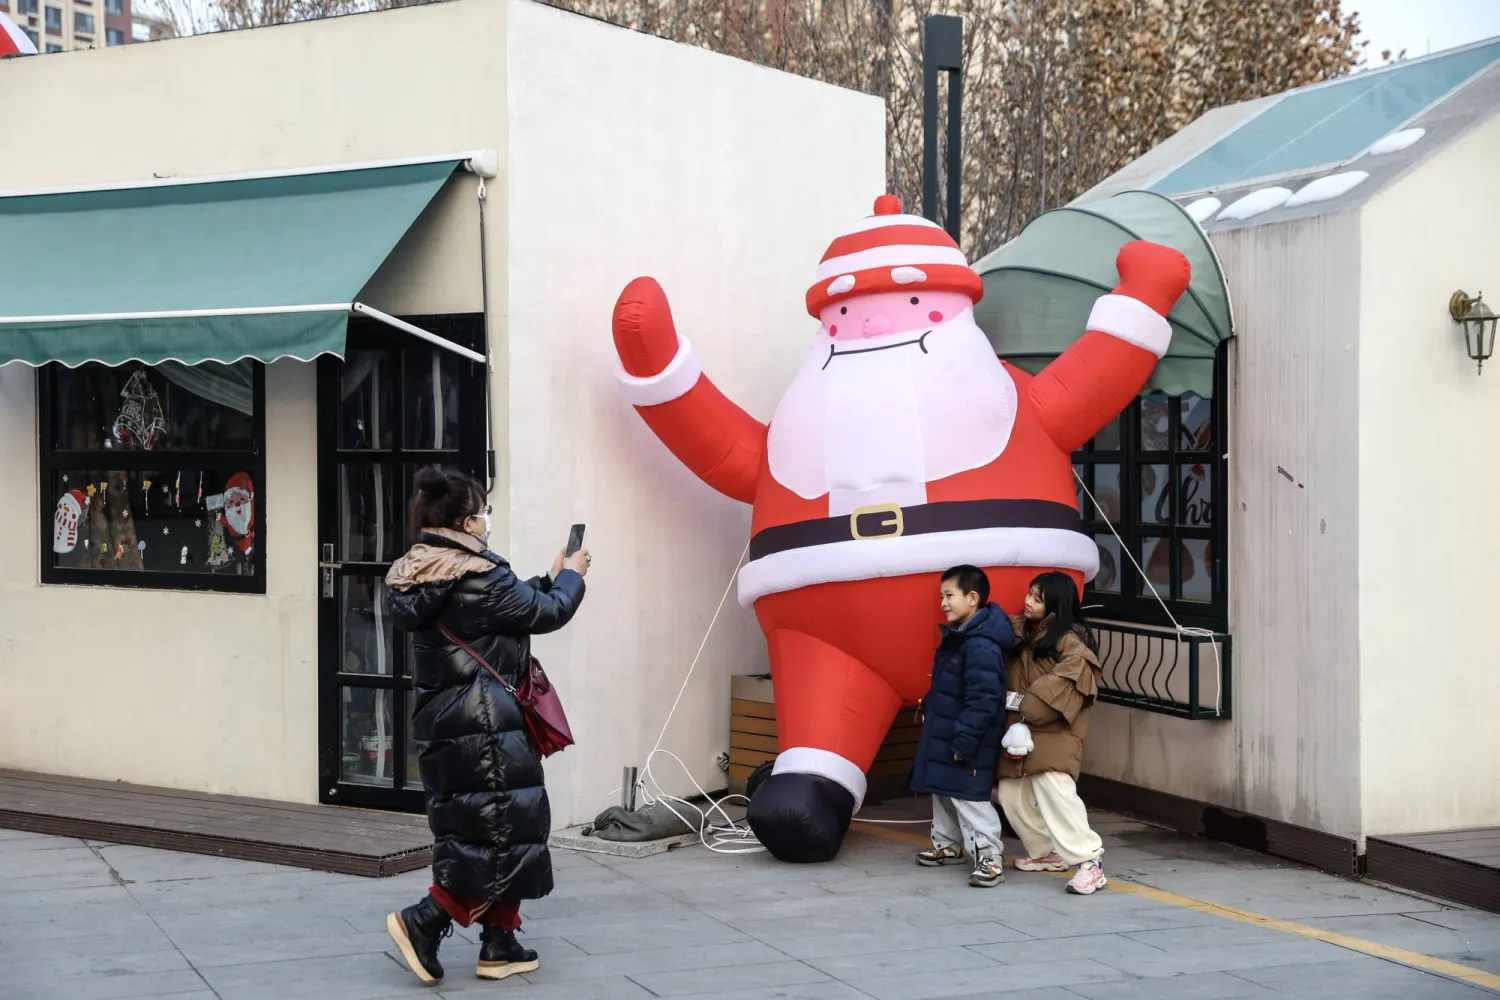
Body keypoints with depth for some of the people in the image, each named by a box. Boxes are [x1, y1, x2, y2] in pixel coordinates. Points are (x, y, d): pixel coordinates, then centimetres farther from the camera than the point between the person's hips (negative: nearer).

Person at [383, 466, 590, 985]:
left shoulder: (421, 579, 9)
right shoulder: (476, 578, -18)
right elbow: (545, 613, -8)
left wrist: (549, 578, 23)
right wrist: (572, 575, 10)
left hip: (441, 726, 10)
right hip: (485, 729, -10)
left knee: (471, 833, 14)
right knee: (506, 832, -1)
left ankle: (500, 946, 18)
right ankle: (423, 921, -7)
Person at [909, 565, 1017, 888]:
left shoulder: (981, 646, -25)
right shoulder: (957, 637, 9)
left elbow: (982, 700, -28)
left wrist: (964, 740, -27)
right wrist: (928, 709, 22)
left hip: (966, 744, -11)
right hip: (941, 737, 11)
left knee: (969, 798, -8)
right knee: (943, 792, 21)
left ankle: (989, 859, -3)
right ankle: (948, 845, 37)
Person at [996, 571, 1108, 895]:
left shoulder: (1071, 642, -12)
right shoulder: (1021, 632, 12)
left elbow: (1062, 688, -21)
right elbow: (1009, 676, 17)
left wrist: (1022, 703, -18)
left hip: (1053, 735, -9)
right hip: (1021, 731, 9)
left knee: (1056, 792, -22)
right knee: (1012, 794, 11)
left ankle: (1089, 861, -20)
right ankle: (1047, 853, 26)